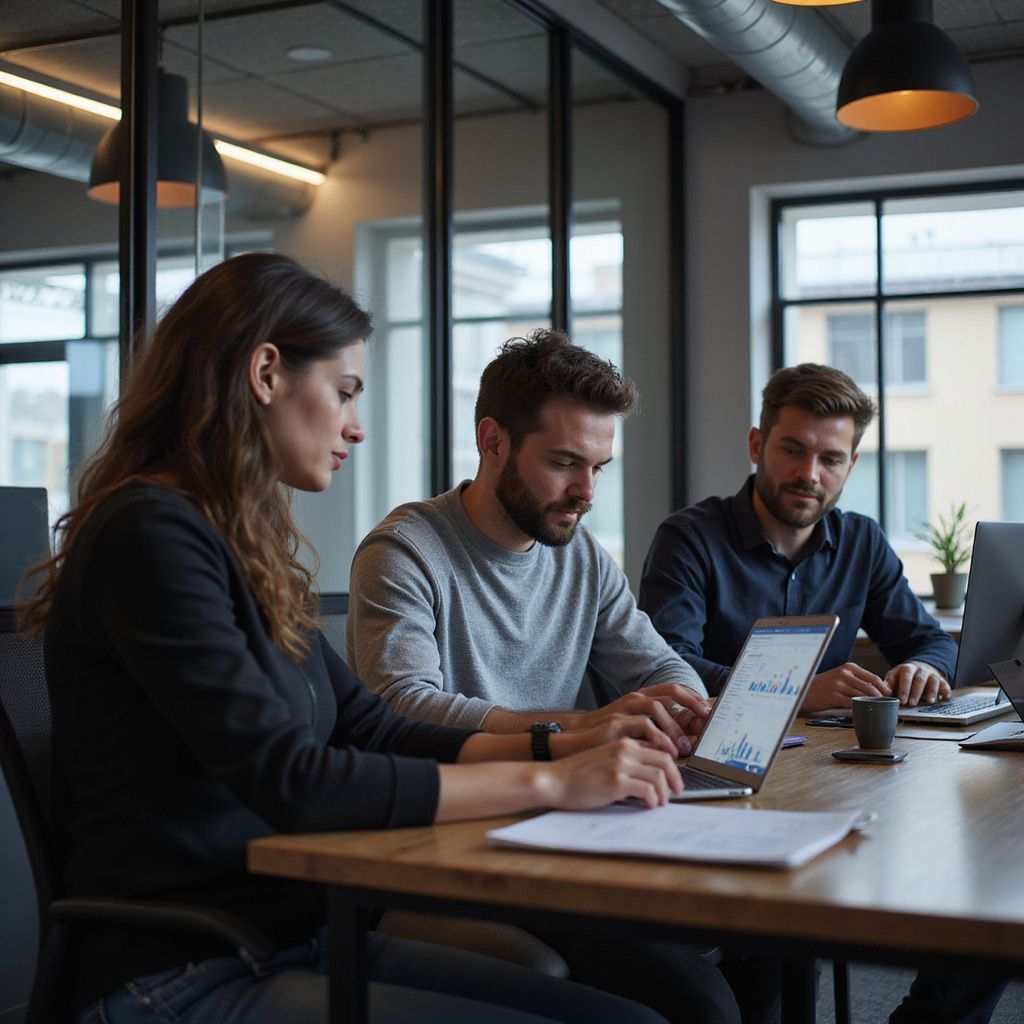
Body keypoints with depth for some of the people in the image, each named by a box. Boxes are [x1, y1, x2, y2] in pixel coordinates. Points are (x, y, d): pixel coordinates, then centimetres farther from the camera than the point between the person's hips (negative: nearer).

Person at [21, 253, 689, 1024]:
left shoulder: (245, 547, 13)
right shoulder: (149, 535, -15)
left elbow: (373, 732, 12)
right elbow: (289, 781, -22)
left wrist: (564, 745, 1)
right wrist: (549, 782, -17)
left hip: (297, 939, 8)